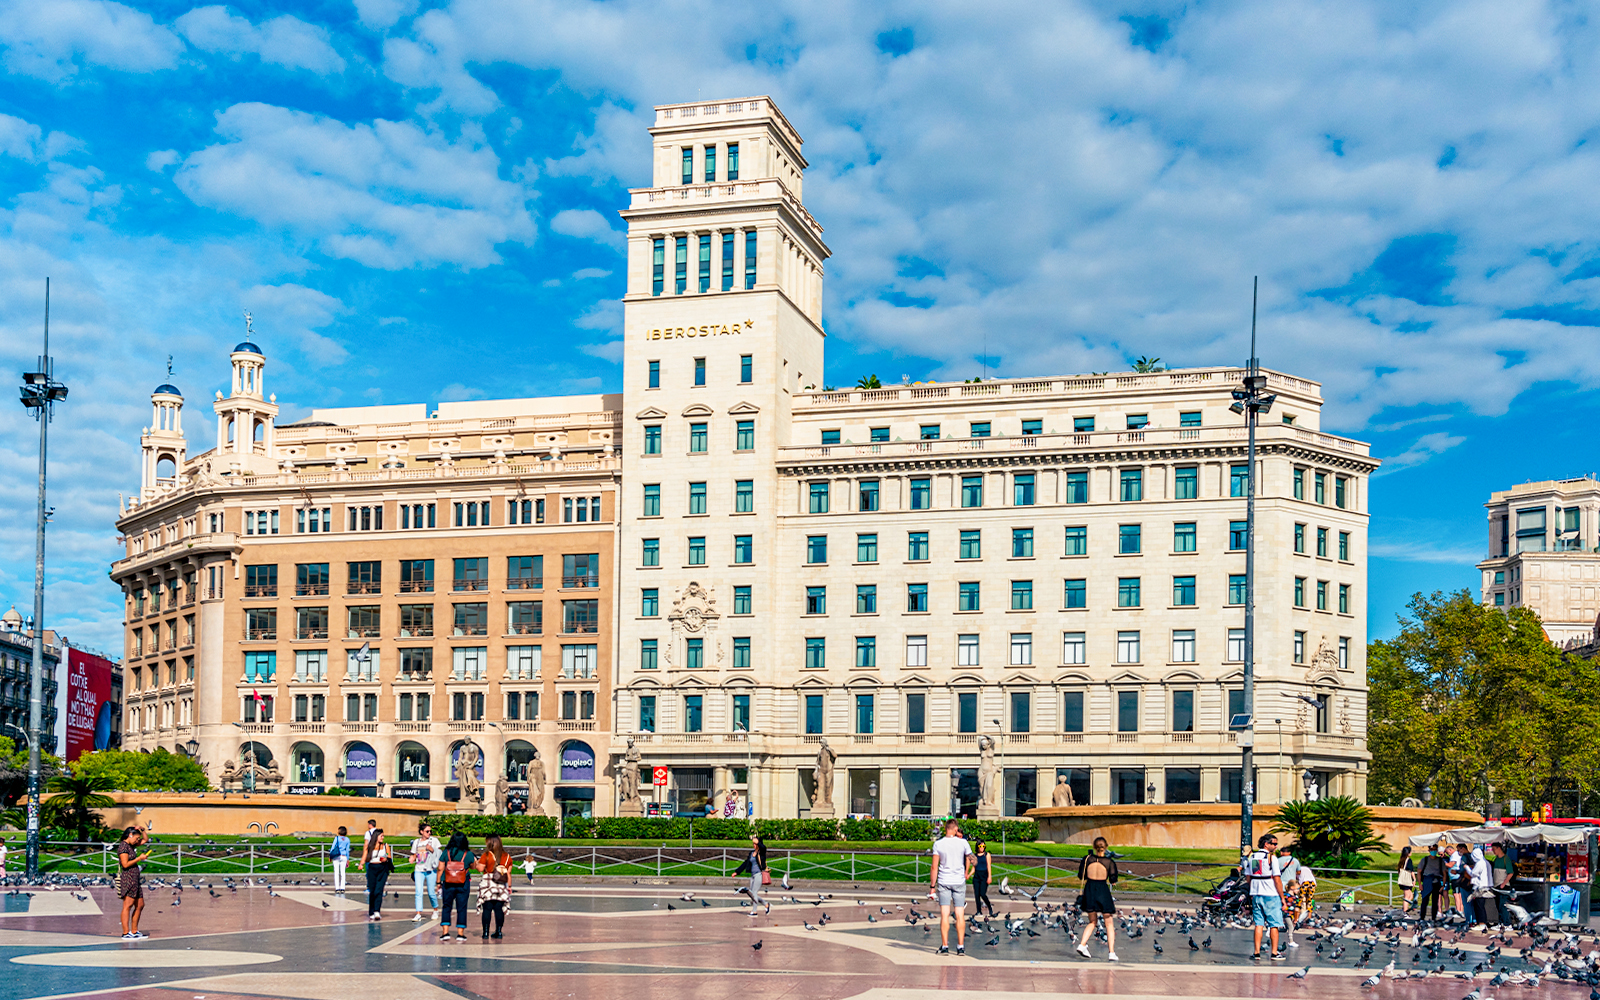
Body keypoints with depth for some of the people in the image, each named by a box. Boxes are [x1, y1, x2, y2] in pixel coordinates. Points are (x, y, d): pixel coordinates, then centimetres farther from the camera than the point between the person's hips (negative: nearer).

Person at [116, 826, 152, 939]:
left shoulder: (131, 845, 17)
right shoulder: (123, 846, -10)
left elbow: (145, 840, 31)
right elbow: (125, 864, -18)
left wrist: (141, 830, 15)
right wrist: (139, 858, -11)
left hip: (135, 880, 10)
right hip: (128, 878, -10)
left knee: (140, 905, 11)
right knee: (128, 905, -10)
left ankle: (134, 931, 16)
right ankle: (126, 933, -11)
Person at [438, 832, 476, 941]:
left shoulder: (446, 852, -5)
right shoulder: (468, 854, -6)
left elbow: (440, 868, -4)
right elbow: (472, 866, 10)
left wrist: (439, 881, 6)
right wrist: (475, 861, 30)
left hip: (448, 884, 1)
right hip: (463, 885, 0)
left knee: (446, 907, 10)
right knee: (461, 908, 7)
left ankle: (445, 932, 4)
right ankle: (460, 933, 8)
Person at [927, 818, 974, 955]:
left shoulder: (938, 844, -5)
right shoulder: (962, 842, -3)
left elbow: (934, 867, -6)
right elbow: (970, 858, 14)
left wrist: (932, 886, 1)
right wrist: (966, 873, 33)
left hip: (943, 882, 0)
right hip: (959, 882, 0)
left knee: (944, 915, 0)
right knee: (960, 915, 5)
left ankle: (944, 946, -3)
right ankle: (961, 946, 5)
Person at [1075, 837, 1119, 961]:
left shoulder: (1087, 859, -2)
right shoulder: (1110, 861, -8)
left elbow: (1081, 876, 2)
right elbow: (1113, 880, -9)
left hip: (1089, 890, 3)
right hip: (1103, 890, -3)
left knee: (1093, 921, 19)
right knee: (1109, 923, 9)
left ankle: (1082, 944, 1)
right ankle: (1111, 952, 2)